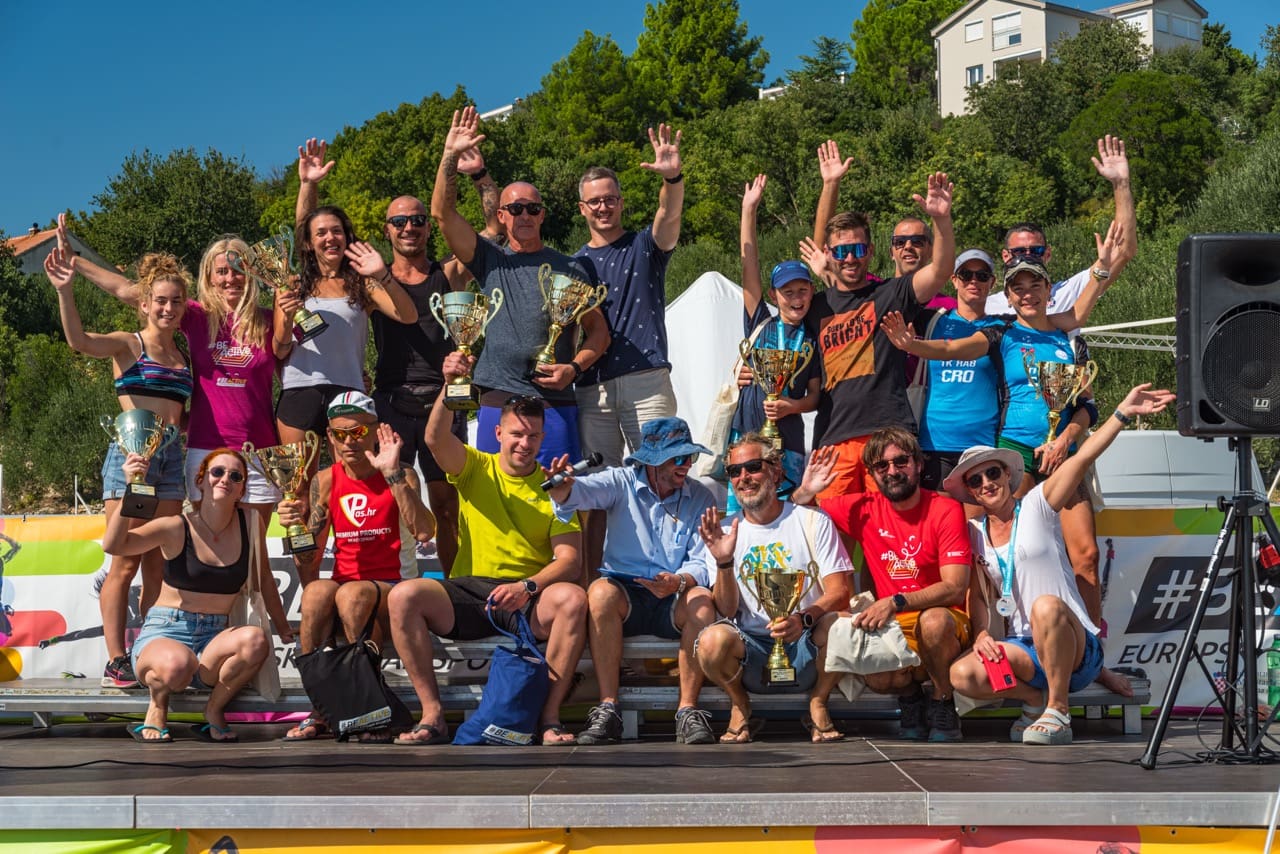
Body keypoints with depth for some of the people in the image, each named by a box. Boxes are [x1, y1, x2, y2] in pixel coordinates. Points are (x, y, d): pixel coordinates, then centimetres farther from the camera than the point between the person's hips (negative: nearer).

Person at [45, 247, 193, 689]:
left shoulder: (183, 357, 16)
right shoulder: (129, 345, -1)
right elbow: (80, 340, -21)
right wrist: (65, 291, -35)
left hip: (172, 459, 6)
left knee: (158, 565, 6)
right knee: (126, 562, -7)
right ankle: (116, 662, -4)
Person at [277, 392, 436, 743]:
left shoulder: (401, 477, 0)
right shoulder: (326, 482, 8)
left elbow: (425, 532, -21)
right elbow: (309, 564, 6)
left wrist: (392, 474, -23)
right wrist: (296, 526, -13)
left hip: (394, 590, -3)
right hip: (345, 581, 3)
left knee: (352, 594, -35)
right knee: (317, 591, -32)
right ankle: (318, 711, -25)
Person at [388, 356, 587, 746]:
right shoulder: (475, 468, 11)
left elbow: (569, 561, -2)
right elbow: (436, 438, -11)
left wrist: (529, 586, -21)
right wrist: (449, 387, -27)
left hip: (529, 598, -1)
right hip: (467, 592, 1)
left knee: (573, 599, -33)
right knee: (403, 595, -27)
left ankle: (550, 716, -26)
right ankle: (432, 715, -24)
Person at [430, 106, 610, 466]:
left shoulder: (568, 269, 10)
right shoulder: (491, 261, 12)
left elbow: (598, 330, 10)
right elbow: (443, 213, 1)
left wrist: (574, 368, -7)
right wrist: (450, 156, -8)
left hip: (555, 404, 0)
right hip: (498, 401, 1)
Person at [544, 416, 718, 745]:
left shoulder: (701, 498, 7)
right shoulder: (621, 482, 3)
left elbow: (702, 563, -1)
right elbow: (582, 491, -16)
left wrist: (680, 582, -24)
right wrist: (562, 486, -42)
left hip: (673, 601, 1)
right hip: (625, 595, -1)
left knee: (701, 600, -32)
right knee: (600, 591, -33)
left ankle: (688, 711, -27)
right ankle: (607, 710, -32)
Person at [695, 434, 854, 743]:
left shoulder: (813, 521, 3)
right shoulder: (724, 532, 6)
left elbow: (839, 593, -6)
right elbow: (727, 610, -2)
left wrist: (804, 618, -27)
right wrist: (724, 562, -21)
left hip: (805, 647, 0)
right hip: (751, 653, 0)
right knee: (713, 641, -32)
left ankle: (818, 705, -2)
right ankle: (740, 706, 2)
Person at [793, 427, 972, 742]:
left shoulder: (946, 510, -9)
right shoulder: (864, 509, 3)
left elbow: (955, 588, -17)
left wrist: (896, 603, -29)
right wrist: (806, 491, -9)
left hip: (944, 622, -2)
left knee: (933, 620, -37)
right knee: (877, 678, -29)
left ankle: (942, 705, -9)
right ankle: (911, 696, 10)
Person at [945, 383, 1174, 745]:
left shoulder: (1036, 507, 0)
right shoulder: (974, 533, 12)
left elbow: (1081, 460, -13)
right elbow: (977, 595, 10)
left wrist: (1123, 413, -24)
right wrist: (982, 635, -10)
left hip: (1076, 648, -4)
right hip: (1023, 646, 4)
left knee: (1046, 606, -39)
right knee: (962, 674, -26)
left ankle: (1058, 713, -21)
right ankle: (1036, 698, 3)